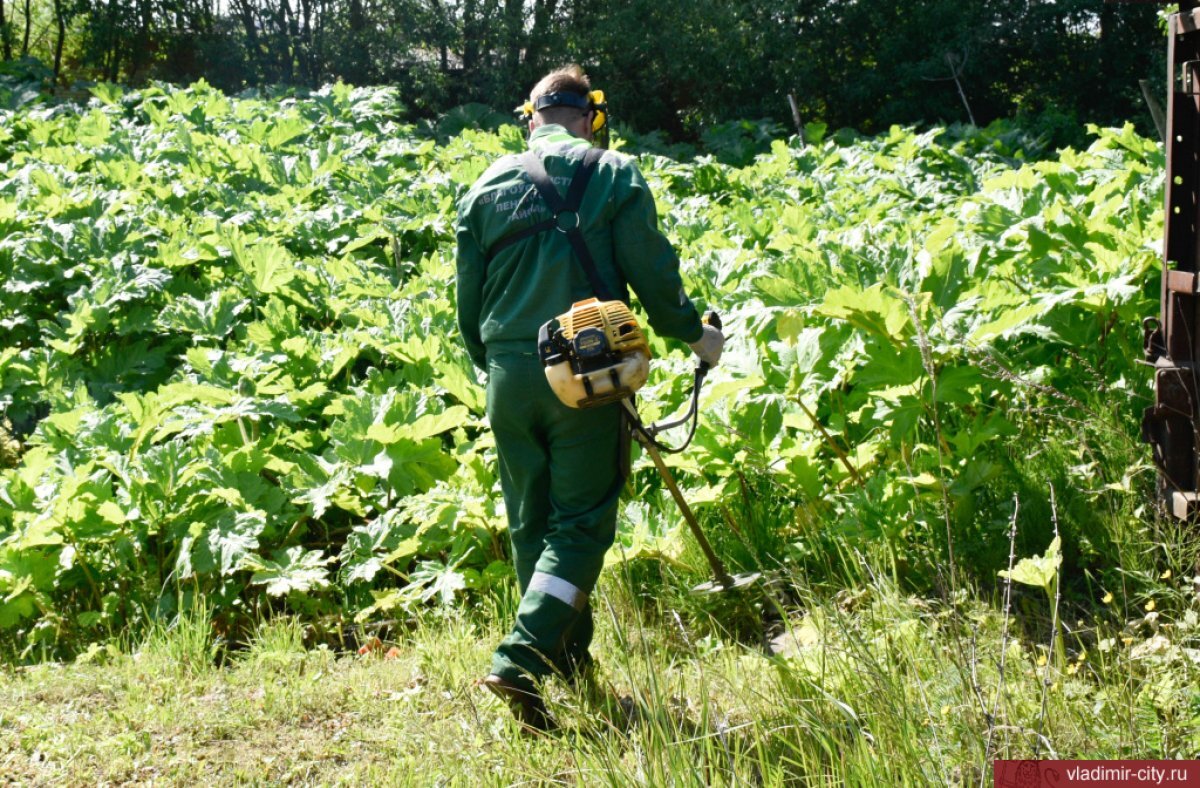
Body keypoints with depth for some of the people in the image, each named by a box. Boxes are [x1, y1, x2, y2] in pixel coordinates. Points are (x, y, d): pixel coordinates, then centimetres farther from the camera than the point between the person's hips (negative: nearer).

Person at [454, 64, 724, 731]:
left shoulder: (486, 186, 11)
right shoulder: (613, 174, 1)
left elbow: (469, 300, 14)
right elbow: (652, 274, -3)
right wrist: (695, 334, 14)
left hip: (508, 372, 4)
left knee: (532, 526, 15)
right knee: (581, 523, 0)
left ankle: (572, 666, 25)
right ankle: (520, 660, -17)